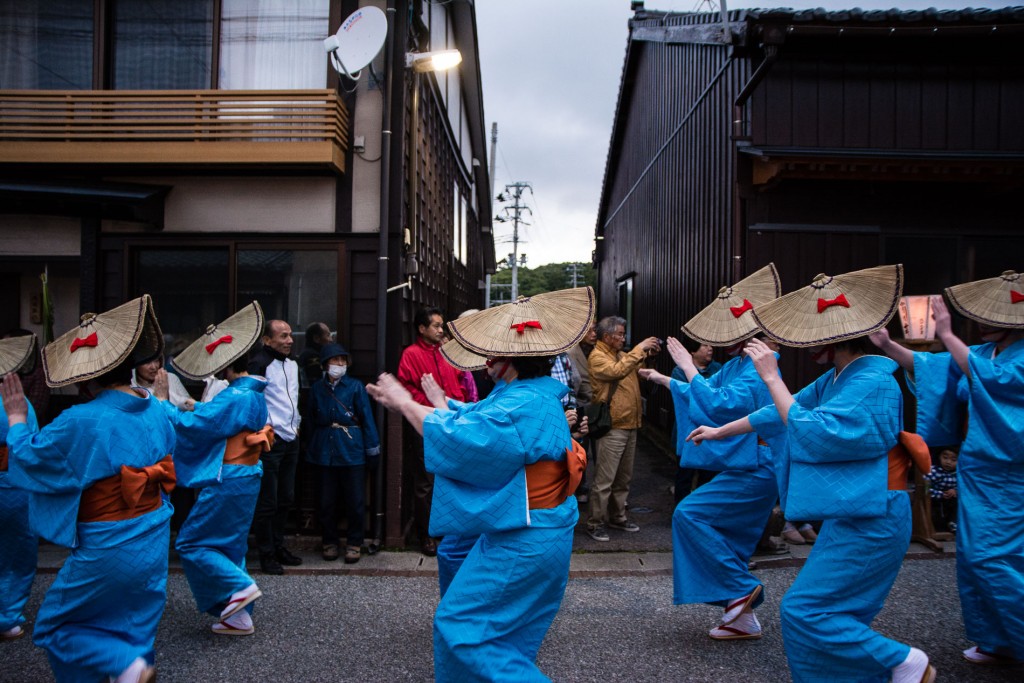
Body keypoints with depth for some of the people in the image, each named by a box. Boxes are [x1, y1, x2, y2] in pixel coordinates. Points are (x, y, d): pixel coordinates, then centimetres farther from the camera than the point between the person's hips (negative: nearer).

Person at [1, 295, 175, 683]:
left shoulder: (82, 422, -22)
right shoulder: (156, 412, -4)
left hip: (106, 548, -6)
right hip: (153, 546, 6)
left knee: (55, 626, 15)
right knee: (134, 627, 20)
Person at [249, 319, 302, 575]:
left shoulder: (292, 364, 15)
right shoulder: (259, 364, -12)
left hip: (290, 439, 8)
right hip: (270, 439, -8)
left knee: (286, 498, 15)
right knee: (267, 501, 0)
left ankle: (278, 546, 28)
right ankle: (267, 555, 10)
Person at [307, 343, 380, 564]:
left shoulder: (355, 386, -1)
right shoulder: (317, 388, 6)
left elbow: (367, 419, -1)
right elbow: (312, 420, 13)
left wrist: (373, 450, -4)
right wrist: (312, 450, 10)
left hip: (352, 451, -2)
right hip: (325, 452, 2)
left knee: (355, 501, 2)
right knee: (327, 501, 9)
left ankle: (354, 543, 17)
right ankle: (329, 542, 24)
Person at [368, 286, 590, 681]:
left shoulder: (522, 407, -27)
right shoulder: (530, 396, 7)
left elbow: (455, 440, -25)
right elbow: (467, 418, 14)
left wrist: (405, 402, -11)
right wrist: (402, 403, 10)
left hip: (521, 544, -10)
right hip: (525, 536, 10)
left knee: (460, 624, 0)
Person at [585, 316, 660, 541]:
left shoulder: (620, 354, 16)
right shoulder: (597, 357, -10)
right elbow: (617, 371, -26)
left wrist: (646, 354, 3)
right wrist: (639, 349, -21)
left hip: (630, 426, 9)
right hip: (612, 427, -9)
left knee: (623, 477, 18)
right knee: (604, 480, -5)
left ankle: (617, 516, 30)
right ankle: (595, 523, 3)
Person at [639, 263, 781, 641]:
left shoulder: (757, 371, -20)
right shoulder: (737, 365, 9)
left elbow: (718, 404, -31)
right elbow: (708, 394, 25)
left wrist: (688, 367, -24)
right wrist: (661, 379, 29)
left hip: (753, 471, -10)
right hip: (744, 467, 10)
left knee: (690, 514, -12)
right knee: (729, 542, 13)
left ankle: (741, 587, 0)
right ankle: (743, 619, 24)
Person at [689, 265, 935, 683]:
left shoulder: (872, 383, -20)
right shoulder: (835, 380, 8)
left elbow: (810, 434, -26)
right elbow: (782, 414, 18)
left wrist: (771, 377, -22)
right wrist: (718, 432, 25)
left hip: (871, 521, -9)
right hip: (850, 515, 9)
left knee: (805, 609, -6)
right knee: (835, 612, 15)